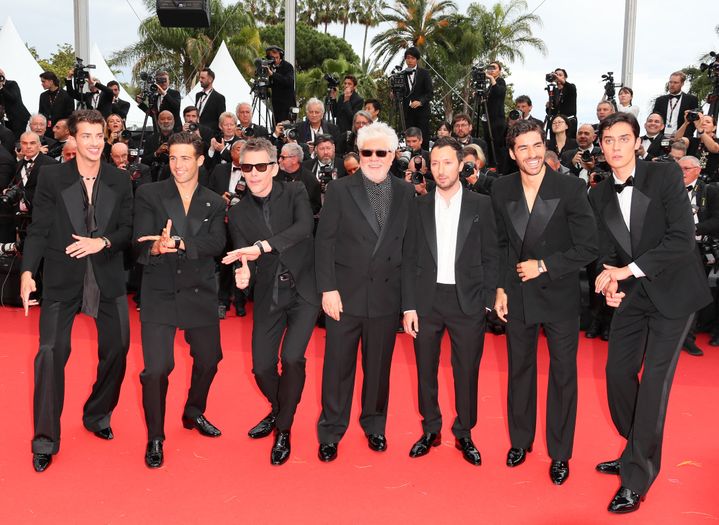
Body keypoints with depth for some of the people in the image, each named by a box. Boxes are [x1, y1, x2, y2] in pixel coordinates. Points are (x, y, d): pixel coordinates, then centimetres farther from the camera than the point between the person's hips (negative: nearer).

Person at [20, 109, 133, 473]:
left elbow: (128, 228, 3)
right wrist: (28, 272, -16)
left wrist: (103, 242, -16)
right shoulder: (51, 177, -3)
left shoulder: (119, 181, 3)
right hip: (62, 277, -2)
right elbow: (38, 230, -4)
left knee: (116, 349, 8)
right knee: (51, 351, -7)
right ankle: (45, 440, 7)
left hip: (107, 277, 3)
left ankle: (98, 416, 32)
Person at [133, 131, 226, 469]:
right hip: (159, 293, -3)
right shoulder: (149, 195, 0)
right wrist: (157, 248, -33)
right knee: (156, 368, -7)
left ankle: (194, 413, 42)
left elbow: (216, 244, -10)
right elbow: (141, 245, -10)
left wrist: (177, 243, -25)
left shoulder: (214, 203, 6)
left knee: (208, 359, 15)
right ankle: (155, 438, 14)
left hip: (200, 293, 3)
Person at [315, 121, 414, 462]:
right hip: (345, 295, -1)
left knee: (378, 366, 14)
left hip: (386, 296, 2)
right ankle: (331, 432, 23)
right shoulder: (339, 191, -1)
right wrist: (328, 288, -9)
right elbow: (324, 243, -3)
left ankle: (374, 425, 33)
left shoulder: (406, 194, 4)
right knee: (338, 367, 7)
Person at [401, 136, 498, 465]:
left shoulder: (481, 205, 1)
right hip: (426, 299, 2)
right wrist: (409, 306, -2)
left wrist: (487, 301, -5)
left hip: (467, 300, -1)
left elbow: (490, 257, 2)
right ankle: (430, 430, 28)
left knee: (467, 371, 6)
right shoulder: (420, 207, 4)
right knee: (425, 369, 10)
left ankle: (464, 434, 24)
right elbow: (408, 259, 4)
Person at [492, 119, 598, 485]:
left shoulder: (571, 188, -13)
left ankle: (560, 453, 23)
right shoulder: (501, 190, -2)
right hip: (517, 295, 3)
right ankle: (520, 440, 34)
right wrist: (501, 287, 3)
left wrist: (543, 266, -16)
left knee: (563, 373, 7)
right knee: (519, 369, 15)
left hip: (559, 295, -3)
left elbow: (588, 248, -12)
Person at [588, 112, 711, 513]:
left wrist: (629, 269, -20)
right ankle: (640, 454, 28)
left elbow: (683, 238, -19)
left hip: (674, 291, -5)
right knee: (618, 371, 6)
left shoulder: (666, 174, -11)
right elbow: (607, 250, 5)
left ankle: (637, 479, 3)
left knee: (654, 381, -7)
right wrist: (611, 281, -16)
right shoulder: (600, 194, 4)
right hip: (634, 294, 6)